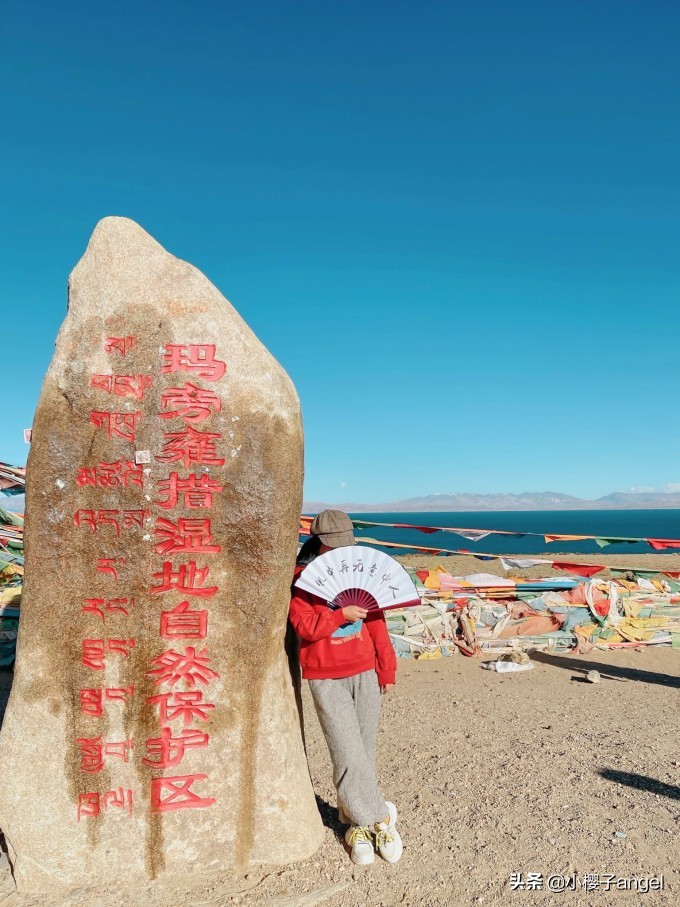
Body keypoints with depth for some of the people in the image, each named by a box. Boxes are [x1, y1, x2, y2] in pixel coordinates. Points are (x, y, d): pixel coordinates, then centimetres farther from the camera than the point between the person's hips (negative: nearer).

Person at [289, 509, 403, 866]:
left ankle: (358, 821, 24)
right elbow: (305, 625, -12)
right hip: (326, 678, -3)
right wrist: (342, 615, -17)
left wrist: (386, 666, 11)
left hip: (364, 672, 4)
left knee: (365, 752, 9)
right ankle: (380, 819, 11)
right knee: (348, 755, -5)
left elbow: (376, 622, 10)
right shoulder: (302, 578, -4)